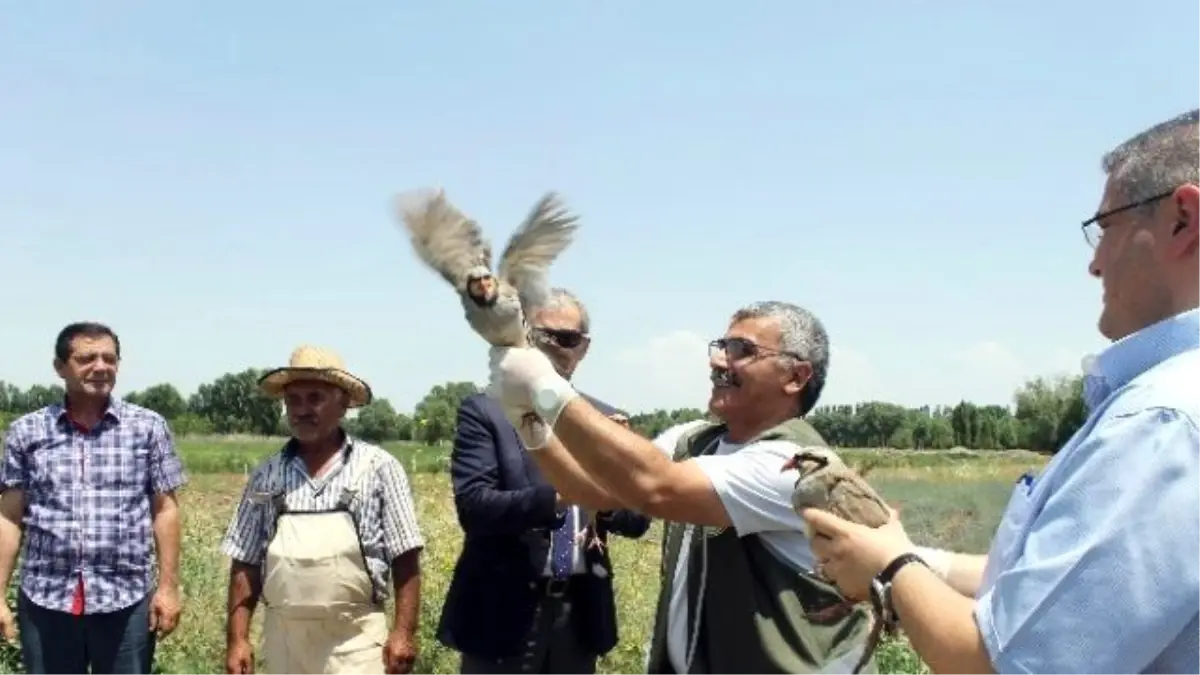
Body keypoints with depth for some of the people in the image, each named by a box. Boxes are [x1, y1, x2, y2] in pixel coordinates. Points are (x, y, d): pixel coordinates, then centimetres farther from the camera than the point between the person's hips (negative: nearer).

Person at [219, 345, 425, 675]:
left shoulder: (377, 467, -2)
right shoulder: (266, 475, 6)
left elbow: (405, 559, -3)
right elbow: (245, 564, 8)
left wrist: (403, 632, -8)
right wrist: (237, 639, 3)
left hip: (355, 641, -3)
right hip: (284, 639, 3)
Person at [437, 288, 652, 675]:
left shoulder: (607, 421, 8)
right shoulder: (485, 412, -4)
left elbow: (638, 518, 4)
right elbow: (473, 506, -16)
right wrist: (553, 496, -30)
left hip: (579, 614, 4)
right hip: (504, 612, -4)